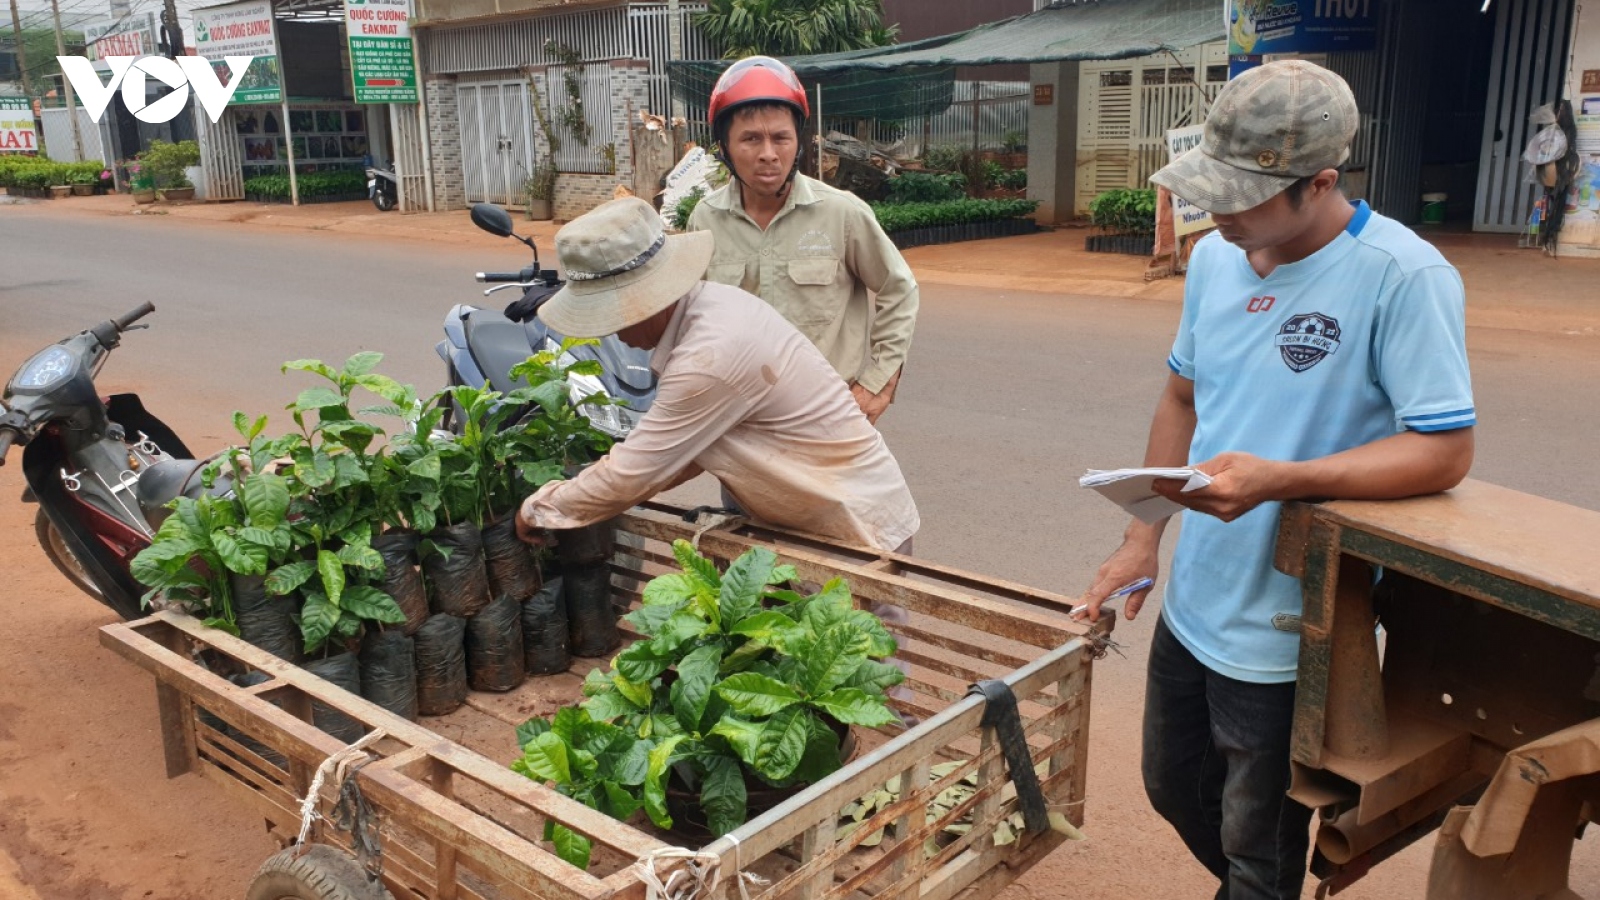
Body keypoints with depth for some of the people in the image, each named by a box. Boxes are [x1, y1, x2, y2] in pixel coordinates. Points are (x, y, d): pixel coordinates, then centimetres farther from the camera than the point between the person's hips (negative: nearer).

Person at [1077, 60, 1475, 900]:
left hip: (1290, 631, -7)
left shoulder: (1405, 277, -20)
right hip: (1191, 603, 7)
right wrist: (1143, 535, 4)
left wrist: (1278, 481, -31)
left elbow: (1445, 452, -20)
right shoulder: (1214, 258, 0)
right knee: (1175, 790, 26)